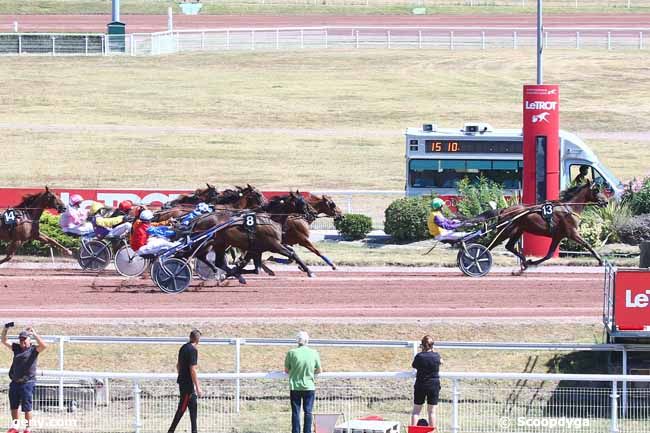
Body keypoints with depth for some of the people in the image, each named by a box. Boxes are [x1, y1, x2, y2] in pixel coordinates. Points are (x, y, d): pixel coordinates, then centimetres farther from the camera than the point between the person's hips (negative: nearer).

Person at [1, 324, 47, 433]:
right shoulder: (16, 348, 12)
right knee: (13, 406, 13)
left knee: (27, 407, -3)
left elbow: (44, 346, -22)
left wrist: (34, 334, -19)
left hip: (27, 382, -6)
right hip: (15, 382, 6)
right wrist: (5, 329, 1)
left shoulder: (33, 350, -4)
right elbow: (4, 341, 16)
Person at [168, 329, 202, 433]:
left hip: (182, 381, 9)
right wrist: (198, 387, -18)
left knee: (193, 406, 14)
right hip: (188, 384, -9)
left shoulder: (183, 348, 9)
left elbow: (178, 365, 19)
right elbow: (192, 370, -21)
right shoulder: (193, 350, -17)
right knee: (182, 408, -4)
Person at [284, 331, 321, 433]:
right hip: (309, 386, 1)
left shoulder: (292, 353, -8)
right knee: (308, 412, 7)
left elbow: (286, 370, 0)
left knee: (295, 412, 5)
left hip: (295, 387, -1)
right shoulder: (314, 353, -4)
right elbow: (319, 370, 6)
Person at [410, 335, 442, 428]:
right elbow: (441, 361, 15)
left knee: (416, 410, 8)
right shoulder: (436, 356, -7)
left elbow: (414, 366, 4)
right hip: (434, 385, 1)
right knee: (432, 411, 7)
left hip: (420, 385, -1)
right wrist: (433, 350, 25)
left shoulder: (419, 356, -13)